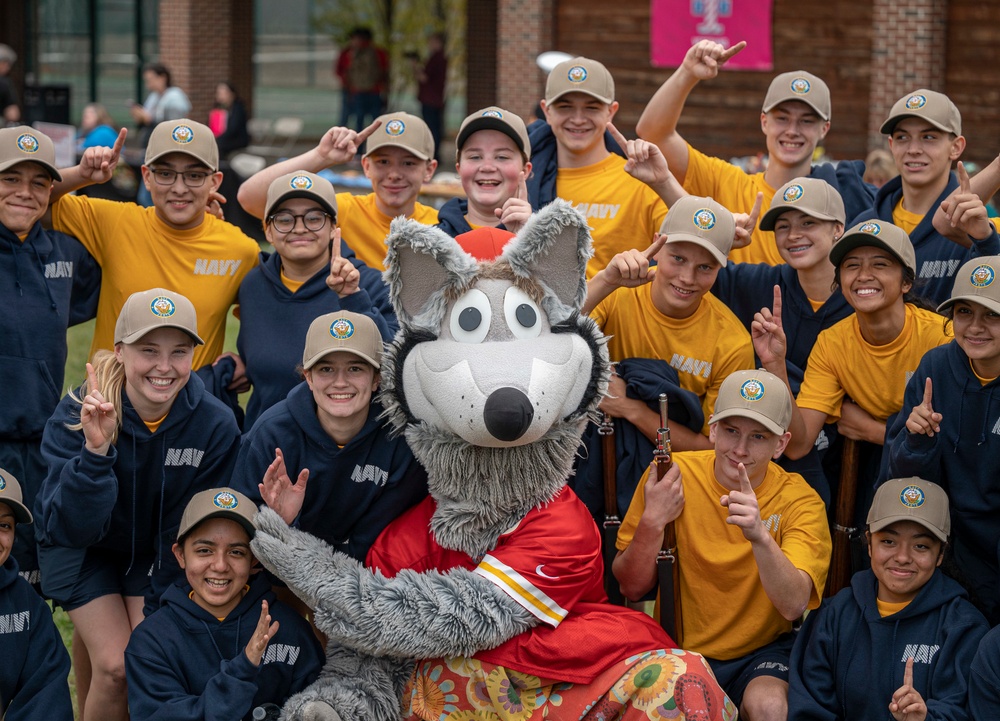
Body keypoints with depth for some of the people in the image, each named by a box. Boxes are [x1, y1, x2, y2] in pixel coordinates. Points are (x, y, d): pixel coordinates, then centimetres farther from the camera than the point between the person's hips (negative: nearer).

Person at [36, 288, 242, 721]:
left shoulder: (215, 424, -23)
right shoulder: (75, 417, -27)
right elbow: (71, 529, -33)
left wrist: (156, 603, -11)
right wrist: (95, 452, -47)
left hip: (158, 555, 1)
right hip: (82, 551, -1)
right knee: (115, 666, -16)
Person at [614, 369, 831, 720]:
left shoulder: (799, 501, -10)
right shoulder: (672, 475, -6)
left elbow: (794, 605, -26)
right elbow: (632, 588, -3)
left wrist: (760, 537, -42)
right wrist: (653, 522, -20)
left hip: (763, 652, -1)